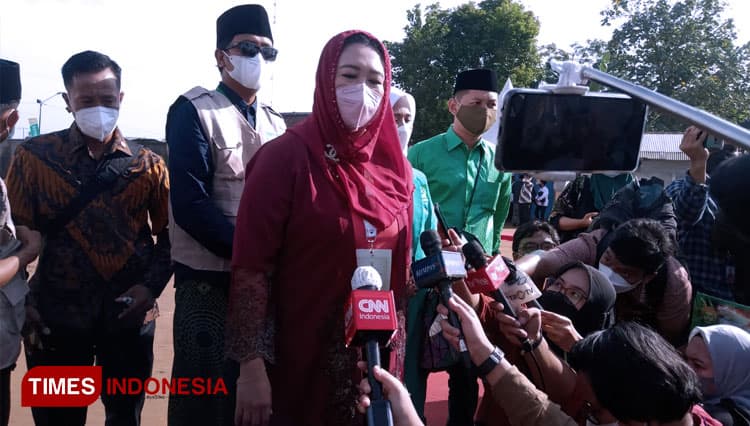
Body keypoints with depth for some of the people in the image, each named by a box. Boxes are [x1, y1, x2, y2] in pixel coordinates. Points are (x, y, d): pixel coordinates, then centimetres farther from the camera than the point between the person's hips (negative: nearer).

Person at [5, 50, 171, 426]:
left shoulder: (148, 165, 2)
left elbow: (168, 235, 6)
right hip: (56, 316, -1)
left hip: (128, 315, 1)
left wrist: (151, 286, -9)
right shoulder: (34, 157, -1)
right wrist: (23, 304, -6)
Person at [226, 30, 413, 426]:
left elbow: (401, 264, 10)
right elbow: (251, 267, -15)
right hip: (302, 361, -5)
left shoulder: (394, 166, 3)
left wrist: (400, 349, 10)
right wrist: (251, 369, -18)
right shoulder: (285, 157, -12)